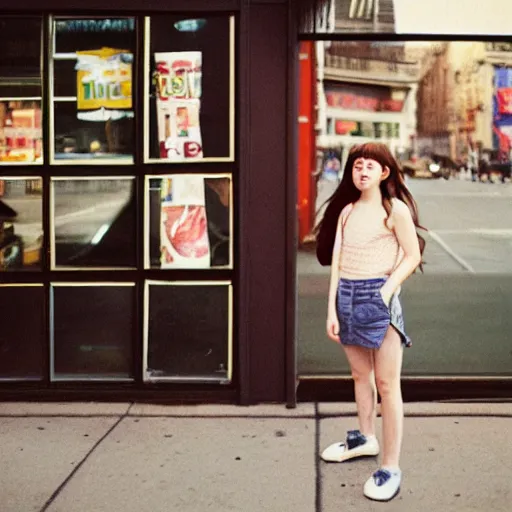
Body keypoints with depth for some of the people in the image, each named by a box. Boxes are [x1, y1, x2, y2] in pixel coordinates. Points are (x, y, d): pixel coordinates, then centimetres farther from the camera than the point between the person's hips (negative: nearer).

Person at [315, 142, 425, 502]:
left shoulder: (396, 209, -3)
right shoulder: (346, 210, 11)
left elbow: (413, 255, -5)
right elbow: (336, 261, 8)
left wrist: (386, 291, -16)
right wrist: (331, 309, 2)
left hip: (378, 295, -6)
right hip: (347, 295, 6)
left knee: (387, 384, -4)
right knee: (360, 375, 19)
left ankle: (391, 467, 0)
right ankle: (366, 439, 37)